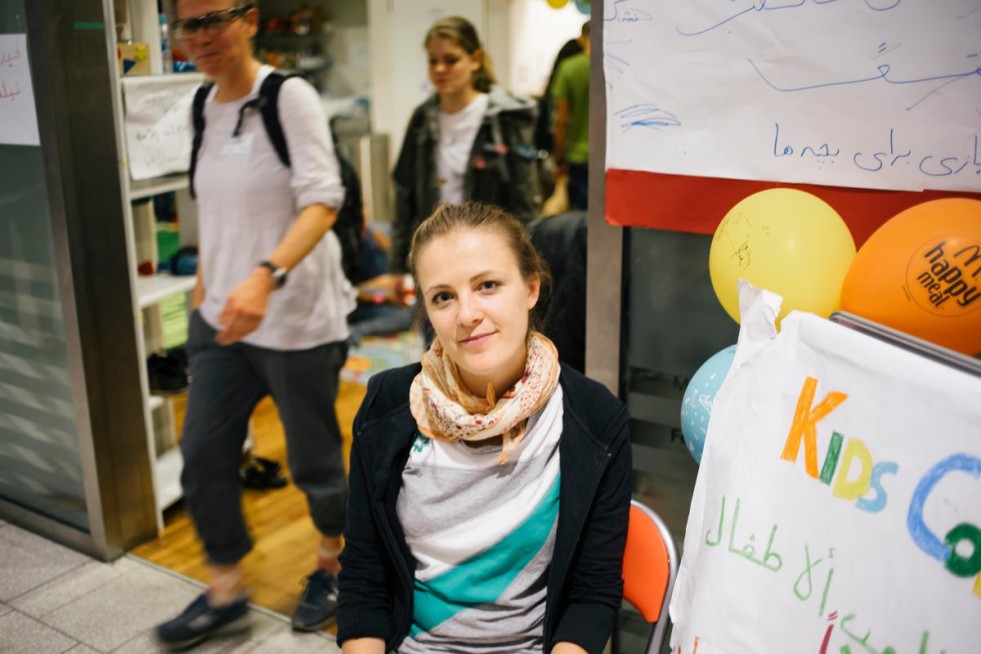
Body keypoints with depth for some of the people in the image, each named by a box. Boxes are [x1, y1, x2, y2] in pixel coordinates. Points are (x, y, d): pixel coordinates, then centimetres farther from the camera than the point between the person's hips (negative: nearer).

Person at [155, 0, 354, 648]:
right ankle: (226, 593, 27)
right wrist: (205, 285, 18)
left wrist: (265, 278, -36)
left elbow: (323, 202, -23)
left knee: (313, 460, 9)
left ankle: (333, 563, 37)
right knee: (203, 456, 8)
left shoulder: (289, 96, -13)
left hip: (296, 320, -6)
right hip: (221, 317, 7)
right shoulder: (205, 106, 8)